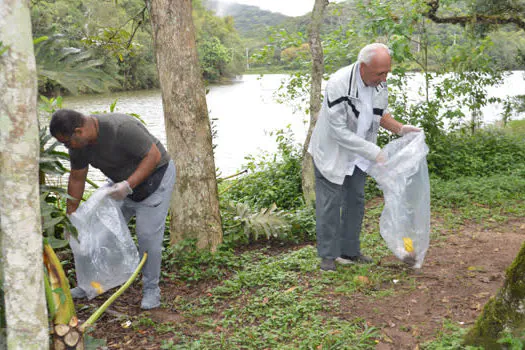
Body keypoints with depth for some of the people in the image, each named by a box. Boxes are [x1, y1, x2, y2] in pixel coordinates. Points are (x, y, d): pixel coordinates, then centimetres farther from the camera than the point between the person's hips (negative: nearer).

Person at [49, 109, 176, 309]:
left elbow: (154, 155, -29)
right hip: (121, 181, 7)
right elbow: (77, 178, 2)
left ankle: (151, 289, 5)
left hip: (154, 176, -7)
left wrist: (128, 185, -36)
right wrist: (70, 216, 5)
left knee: (148, 235, -11)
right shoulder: (78, 142, -10)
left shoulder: (121, 128, -35)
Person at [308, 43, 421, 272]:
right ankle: (328, 255, 12)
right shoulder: (338, 85, -32)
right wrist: (374, 152, -28)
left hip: (358, 153, 7)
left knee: (355, 201, 14)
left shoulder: (380, 83, -11)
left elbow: (380, 113, 7)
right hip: (331, 151, -7)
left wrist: (400, 129, -12)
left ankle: (350, 251, 27)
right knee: (329, 203, -2)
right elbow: (339, 131, -30)